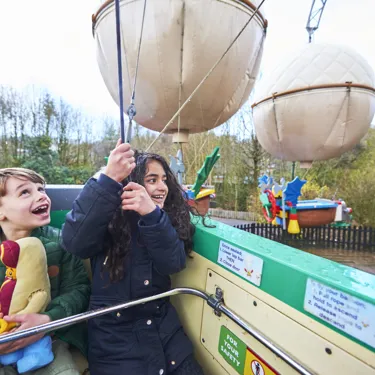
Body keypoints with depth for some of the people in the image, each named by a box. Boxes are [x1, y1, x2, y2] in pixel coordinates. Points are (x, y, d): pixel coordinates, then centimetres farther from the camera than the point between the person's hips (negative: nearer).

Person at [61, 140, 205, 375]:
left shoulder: (170, 220, -1)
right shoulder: (109, 219, -10)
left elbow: (173, 264, -17)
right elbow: (74, 243, -29)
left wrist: (153, 214, -33)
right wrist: (109, 179, -38)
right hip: (114, 338, -3)